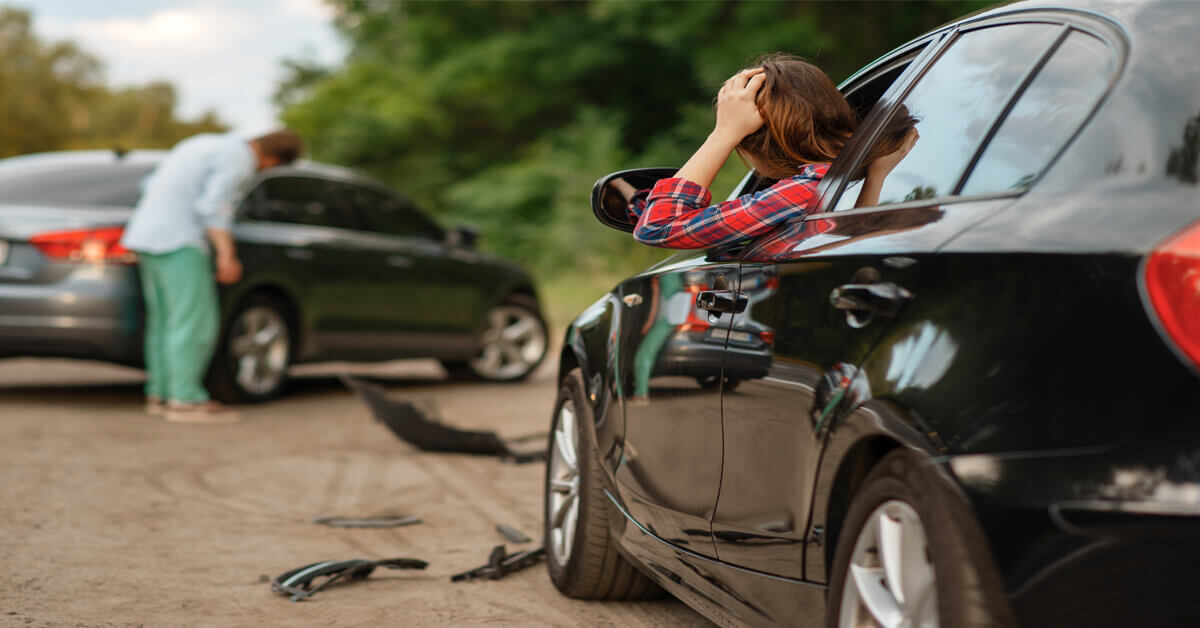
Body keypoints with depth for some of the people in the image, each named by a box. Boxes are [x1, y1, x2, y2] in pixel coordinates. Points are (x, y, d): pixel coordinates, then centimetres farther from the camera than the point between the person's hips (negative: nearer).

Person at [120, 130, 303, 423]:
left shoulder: (208, 144, 20)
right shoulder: (238, 159, -8)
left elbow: (153, 185, 24)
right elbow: (214, 206, -19)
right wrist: (226, 253, -23)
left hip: (147, 232, 10)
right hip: (178, 239, -10)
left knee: (164, 319, 11)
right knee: (194, 320, -9)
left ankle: (159, 394, 13)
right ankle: (186, 399, -10)